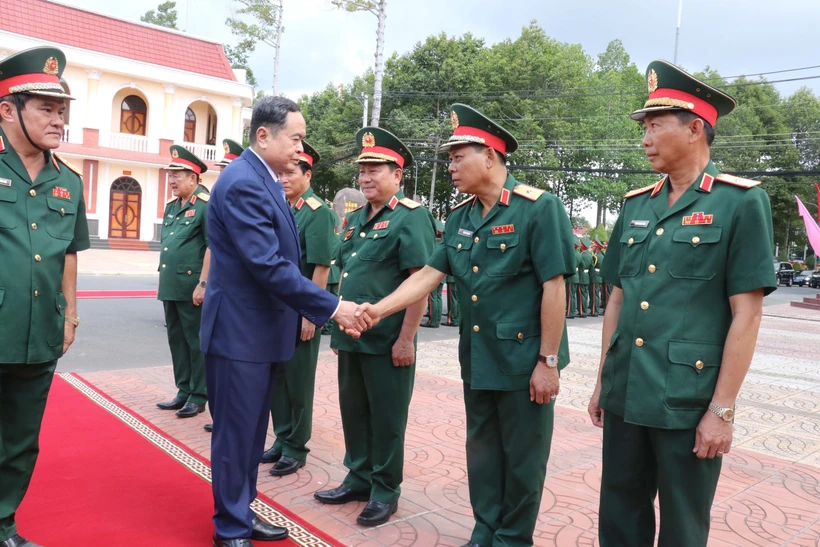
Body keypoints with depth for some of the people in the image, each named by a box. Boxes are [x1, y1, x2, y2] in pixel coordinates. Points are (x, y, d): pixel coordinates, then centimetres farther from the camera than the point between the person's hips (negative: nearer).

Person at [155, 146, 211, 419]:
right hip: (170, 286, 8)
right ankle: (184, 391, 25)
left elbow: (213, 247, -15)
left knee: (196, 341, 2)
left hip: (191, 288, -8)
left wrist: (203, 284, -19)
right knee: (176, 340, 14)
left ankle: (199, 396, 12)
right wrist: (164, 280, 18)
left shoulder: (206, 205, -10)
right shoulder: (171, 206, 14)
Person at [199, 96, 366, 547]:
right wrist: (331, 307, -21)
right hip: (240, 331, -9)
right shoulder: (242, 183, -20)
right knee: (235, 433, 5)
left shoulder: (265, 181, 11)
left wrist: (317, 309, 12)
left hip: (261, 329, 9)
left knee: (252, 430, 19)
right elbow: (269, 265, -26)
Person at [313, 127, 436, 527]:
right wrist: (337, 325, 16)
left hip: (387, 341, -8)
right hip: (351, 337, 8)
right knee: (353, 411, 16)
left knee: (386, 417, 5)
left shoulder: (411, 217, -11)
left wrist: (406, 339, -19)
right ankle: (358, 479, 33)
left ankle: (385, 491, 21)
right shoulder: (356, 218, 13)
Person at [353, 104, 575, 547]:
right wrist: (380, 309, -8)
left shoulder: (539, 208, -14)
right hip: (477, 360, 7)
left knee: (521, 457, 9)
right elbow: (429, 274, 4)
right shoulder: (459, 218, 7)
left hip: (524, 361, -6)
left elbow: (554, 287, -16)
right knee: (482, 452, 18)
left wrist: (548, 362, -16)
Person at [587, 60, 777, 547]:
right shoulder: (636, 206, 9)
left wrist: (722, 409, -13)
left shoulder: (741, 202, -7)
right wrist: (603, 381, 12)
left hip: (688, 403, -5)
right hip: (626, 396, 5)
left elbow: (747, 314, -11)